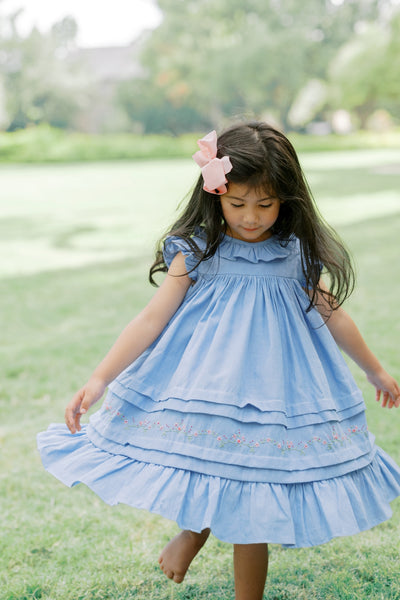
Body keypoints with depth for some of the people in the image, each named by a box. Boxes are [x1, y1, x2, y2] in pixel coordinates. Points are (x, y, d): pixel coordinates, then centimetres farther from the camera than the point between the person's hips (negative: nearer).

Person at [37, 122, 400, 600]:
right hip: (206, 387, -1)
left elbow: (332, 317, 16)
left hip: (272, 392, 1)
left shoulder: (299, 255, 3)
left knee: (251, 512, 5)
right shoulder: (198, 251, -3)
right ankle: (195, 528, 32)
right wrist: (99, 379, -16)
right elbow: (152, 318, -7)